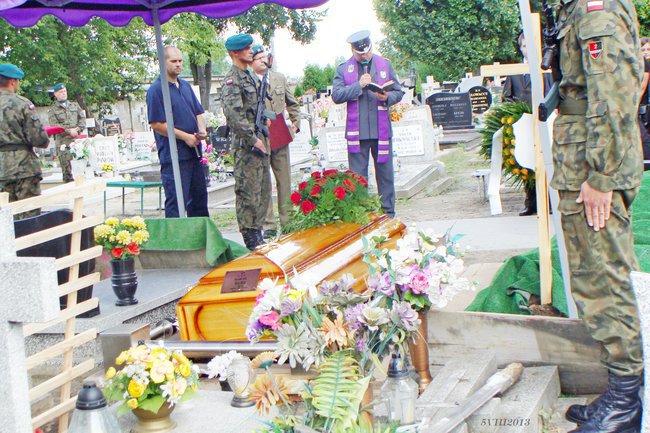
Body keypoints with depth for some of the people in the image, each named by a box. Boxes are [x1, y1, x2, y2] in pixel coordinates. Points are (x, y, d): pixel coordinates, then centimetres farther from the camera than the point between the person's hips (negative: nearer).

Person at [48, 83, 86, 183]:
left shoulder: (75, 105, 21)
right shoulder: (52, 110, 9)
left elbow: (82, 119, 14)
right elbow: (54, 125, -3)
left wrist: (78, 129, -4)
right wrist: (69, 131, -13)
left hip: (77, 138, 3)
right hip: (62, 139, -2)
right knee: (65, 161, -7)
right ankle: (69, 181, -3)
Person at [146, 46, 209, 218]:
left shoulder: (185, 86, 16)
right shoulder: (156, 89, -9)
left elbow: (198, 112, 21)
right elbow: (157, 124, -15)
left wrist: (202, 130, 0)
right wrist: (185, 137, -16)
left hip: (194, 152, 8)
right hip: (173, 156, -8)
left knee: (199, 196, 16)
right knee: (176, 202, -7)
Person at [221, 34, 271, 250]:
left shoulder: (249, 76, 18)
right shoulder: (232, 80, -12)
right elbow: (233, 113, -23)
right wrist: (253, 139, -21)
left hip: (258, 141, 10)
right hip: (245, 144, -10)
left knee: (263, 189, 13)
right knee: (248, 191, -5)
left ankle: (257, 236, 20)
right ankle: (250, 239, 1)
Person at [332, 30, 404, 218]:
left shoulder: (385, 65, 10)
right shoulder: (343, 68, 5)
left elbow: (398, 92, 11)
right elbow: (336, 95, -4)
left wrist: (387, 97, -11)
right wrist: (358, 85, -15)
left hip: (382, 130, 1)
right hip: (356, 131, -1)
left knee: (385, 173, 6)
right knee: (357, 176, 1)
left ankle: (388, 214, 15)